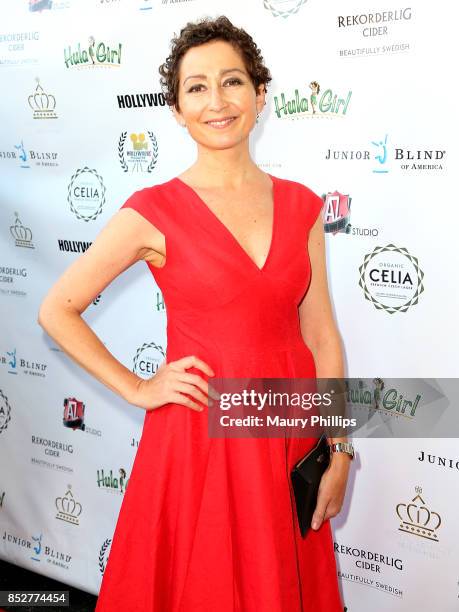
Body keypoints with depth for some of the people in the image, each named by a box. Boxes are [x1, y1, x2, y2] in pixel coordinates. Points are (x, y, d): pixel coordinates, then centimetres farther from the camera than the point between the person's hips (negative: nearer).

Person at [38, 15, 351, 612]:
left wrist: (339, 452, 3)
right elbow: (57, 310, -2)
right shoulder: (153, 211, -9)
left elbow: (321, 336, 4)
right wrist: (137, 390, -5)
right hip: (199, 434, -3)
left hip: (288, 430, 4)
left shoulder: (300, 205, 2)